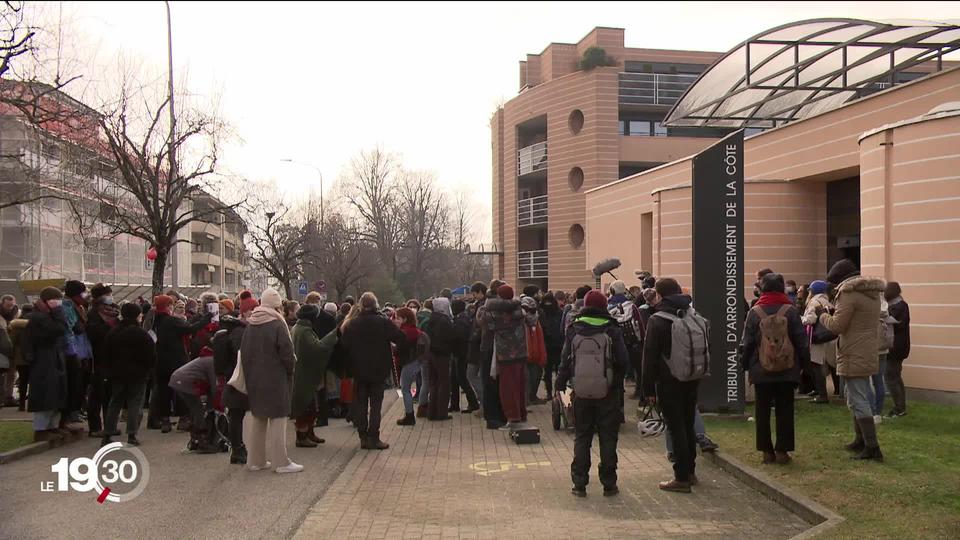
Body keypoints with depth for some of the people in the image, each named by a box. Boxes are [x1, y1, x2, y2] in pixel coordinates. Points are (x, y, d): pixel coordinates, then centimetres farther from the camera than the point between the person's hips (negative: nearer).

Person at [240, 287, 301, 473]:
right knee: (278, 418, -1)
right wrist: (290, 368, 2)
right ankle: (280, 461, 1)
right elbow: (287, 352, -16)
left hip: (254, 379, 7)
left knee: (257, 418, 15)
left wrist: (249, 374, 15)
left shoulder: (250, 325, 4)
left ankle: (255, 460, 20)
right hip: (275, 379, -6)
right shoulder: (277, 324, -15)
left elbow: (244, 352, 9)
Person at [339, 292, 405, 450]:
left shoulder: (352, 324, -5)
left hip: (359, 370, 2)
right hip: (378, 370, -2)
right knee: (376, 404, 4)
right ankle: (373, 438, 0)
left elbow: (344, 344, -1)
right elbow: (401, 338, -11)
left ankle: (363, 437, 11)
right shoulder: (384, 322, -12)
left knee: (360, 403, 11)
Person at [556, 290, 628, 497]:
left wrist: (560, 385, 8)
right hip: (607, 393, -1)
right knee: (608, 437, 7)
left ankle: (579, 484, 10)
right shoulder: (612, 330, -6)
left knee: (582, 437, 10)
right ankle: (609, 484, 10)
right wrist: (617, 382, 10)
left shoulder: (574, 330, -1)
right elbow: (623, 361, -7)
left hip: (582, 392, 2)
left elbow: (565, 360, 1)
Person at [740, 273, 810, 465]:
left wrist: (746, 364, 10)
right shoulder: (790, 310, -4)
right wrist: (804, 362, 9)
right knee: (785, 411, 7)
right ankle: (782, 451, 6)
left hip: (761, 371, 0)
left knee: (763, 411, 9)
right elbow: (801, 340, -2)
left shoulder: (754, 312, -4)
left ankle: (767, 451, 11)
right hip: (787, 370, 0)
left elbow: (747, 343, -1)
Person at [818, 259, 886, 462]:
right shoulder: (872, 293, 13)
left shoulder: (849, 293, -15)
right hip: (868, 355, 9)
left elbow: (837, 326, -18)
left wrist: (823, 316, 1)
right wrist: (836, 313, 13)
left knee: (859, 401, -7)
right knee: (858, 398, 20)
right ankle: (860, 441, 29)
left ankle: (872, 447, -7)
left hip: (853, 357, -9)